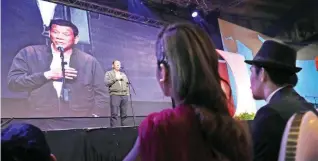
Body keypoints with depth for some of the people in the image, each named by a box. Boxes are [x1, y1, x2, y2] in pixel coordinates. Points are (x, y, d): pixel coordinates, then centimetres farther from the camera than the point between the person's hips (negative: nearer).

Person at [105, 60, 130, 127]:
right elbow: (106, 83, -4)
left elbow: (127, 84, 23)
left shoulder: (123, 74, 24)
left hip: (124, 95, 4)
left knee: (124, 114, 3)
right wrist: (115, 79, -9)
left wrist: (127, 92, 9)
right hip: (114, 95, -4)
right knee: (114, 114, -11)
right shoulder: (109, 73, 10)